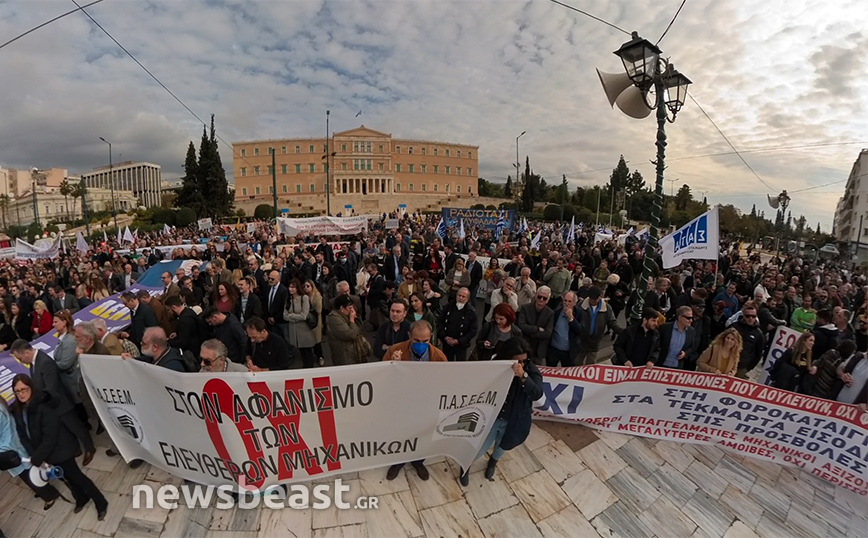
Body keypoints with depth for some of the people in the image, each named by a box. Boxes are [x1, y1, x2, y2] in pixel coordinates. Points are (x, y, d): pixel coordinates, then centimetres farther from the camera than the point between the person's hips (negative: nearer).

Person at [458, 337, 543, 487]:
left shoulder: (531, 369, -18)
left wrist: (523, 376, -42)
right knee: (479, 449, 11)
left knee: (502, 447, 27)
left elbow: (537, 394, -31)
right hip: (491, 417, -1)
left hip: (513, 421, 2)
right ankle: (466, 466, 47)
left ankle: (493, 461, 65)